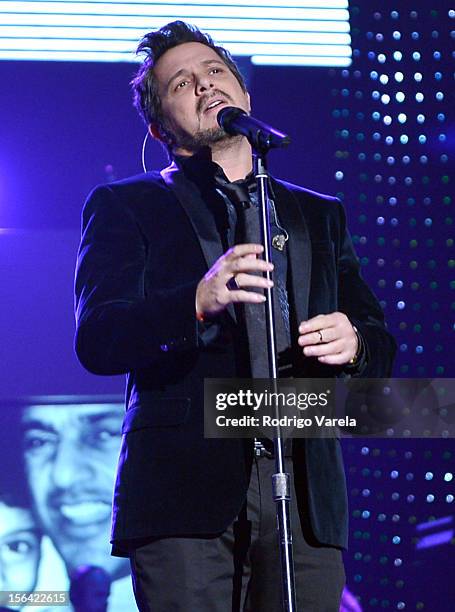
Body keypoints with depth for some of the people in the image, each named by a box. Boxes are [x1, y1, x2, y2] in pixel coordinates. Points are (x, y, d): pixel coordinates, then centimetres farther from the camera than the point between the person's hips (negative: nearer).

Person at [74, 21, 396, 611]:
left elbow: (381, 345, 21)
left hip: (304, 495, 3)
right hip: (183, 492, -3)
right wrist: (199, 301, -21)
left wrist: (352, 342, -4)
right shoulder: (124, 205, 12)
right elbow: (96, 340, -3)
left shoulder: (319, 215, 24)